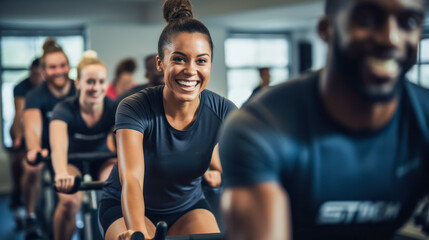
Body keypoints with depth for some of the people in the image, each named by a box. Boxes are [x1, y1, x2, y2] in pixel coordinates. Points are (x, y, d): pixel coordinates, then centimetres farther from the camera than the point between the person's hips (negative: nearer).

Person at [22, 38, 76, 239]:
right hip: (46, 146, -3)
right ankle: (31, 217, -10)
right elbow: (32, 128, -40)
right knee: (32, 168, -31)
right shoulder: (36, 96, -23)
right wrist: (34, 150, -61)